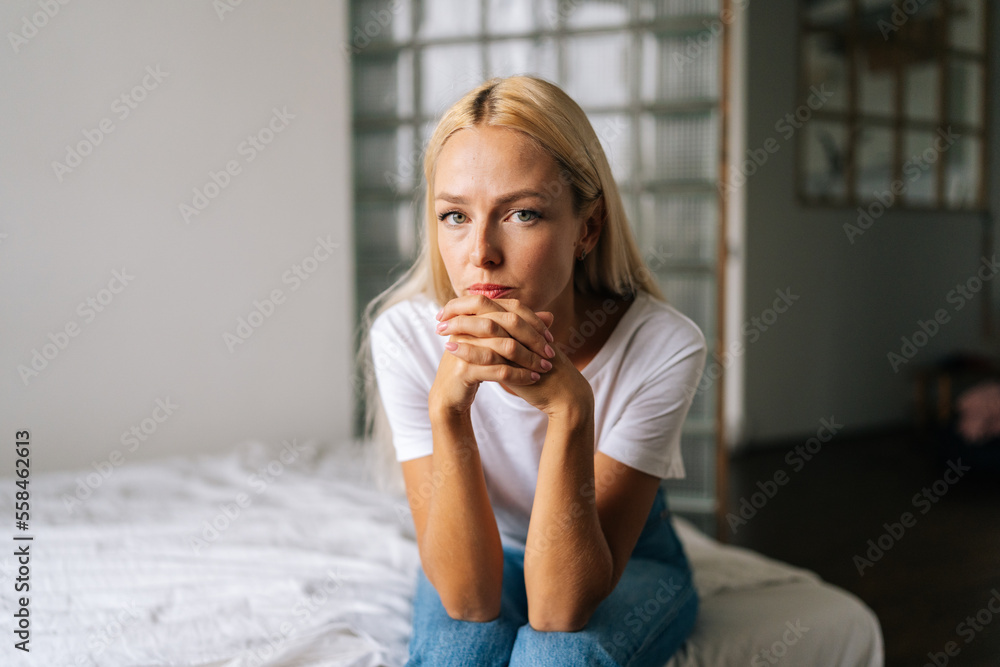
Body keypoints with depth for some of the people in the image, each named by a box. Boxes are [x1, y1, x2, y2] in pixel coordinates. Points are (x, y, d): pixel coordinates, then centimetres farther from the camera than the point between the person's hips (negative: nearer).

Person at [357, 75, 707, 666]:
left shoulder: (665, 346, -29)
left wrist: (569, 406, -44)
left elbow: (562, 606, -30)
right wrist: (447, 407, -42)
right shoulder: (405, 337, -24)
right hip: (477, 564, 1)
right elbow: (467, 596, -27)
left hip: (625, 564, 0)